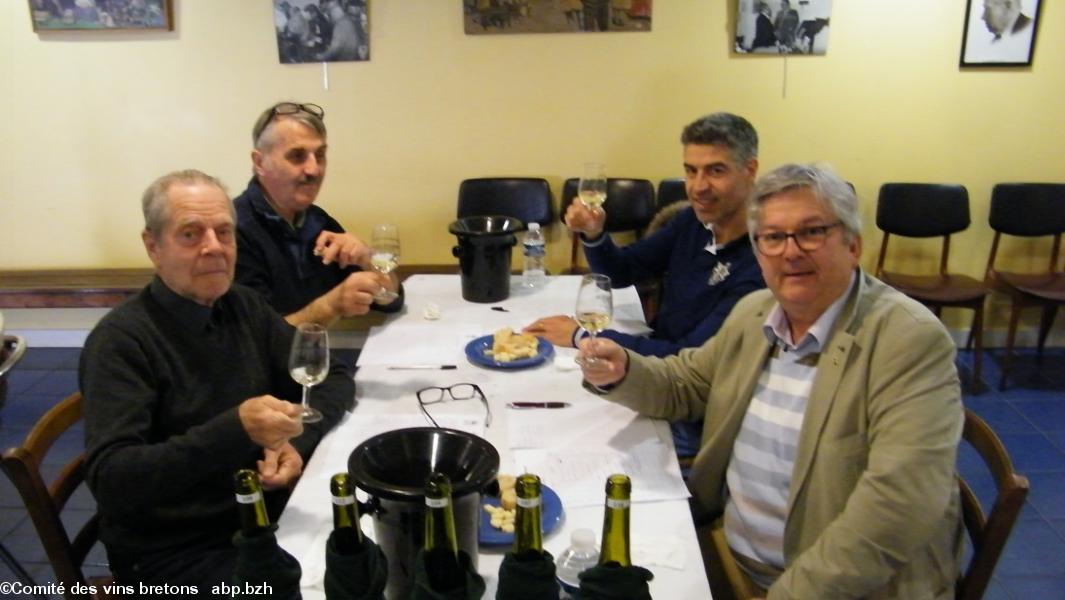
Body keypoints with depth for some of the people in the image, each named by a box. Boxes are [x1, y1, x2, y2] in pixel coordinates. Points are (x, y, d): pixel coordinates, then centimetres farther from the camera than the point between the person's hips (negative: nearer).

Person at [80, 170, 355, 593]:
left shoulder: (244, 307, 3)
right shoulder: (121, 340, -15)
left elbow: (334, 381, 6)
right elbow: (109, 479, -23)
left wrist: (296, 442, -13)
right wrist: (235, 429, -34)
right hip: (174, 553, -5)